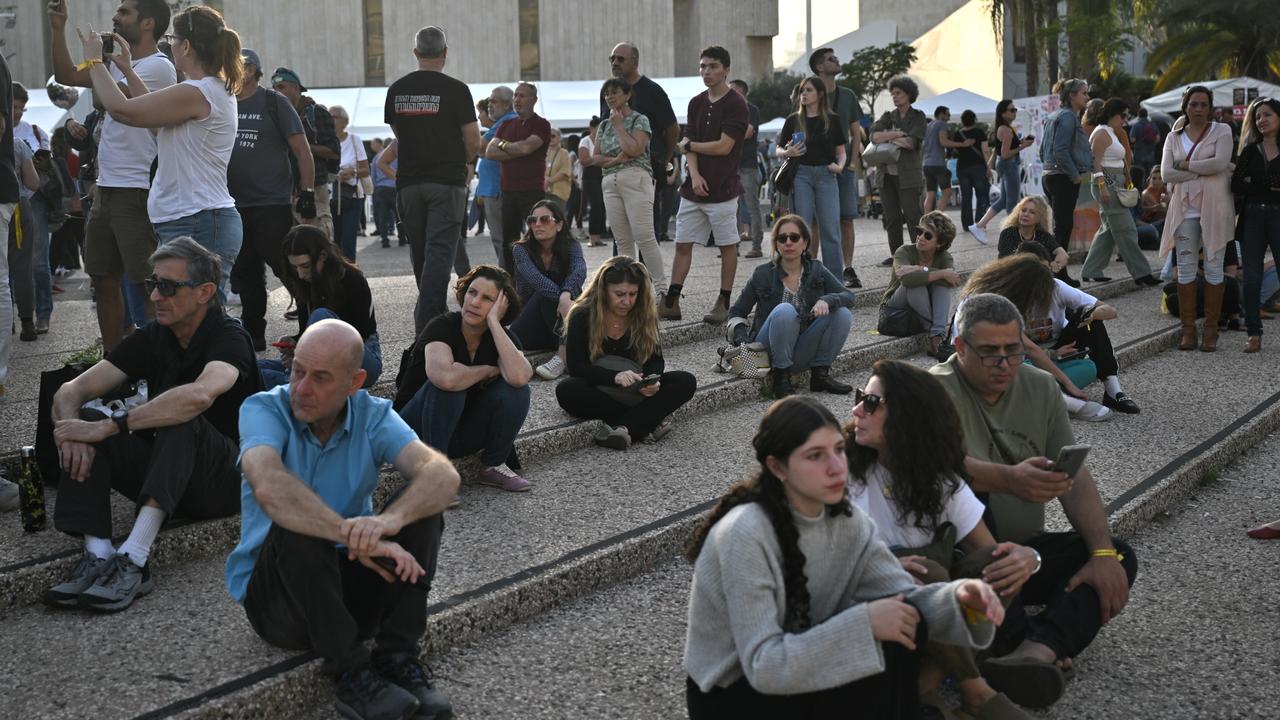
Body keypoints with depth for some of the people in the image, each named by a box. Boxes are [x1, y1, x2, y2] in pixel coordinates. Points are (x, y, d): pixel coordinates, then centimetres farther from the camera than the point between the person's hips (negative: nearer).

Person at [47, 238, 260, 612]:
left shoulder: (230, 338, -15)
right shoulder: (151, 338, 4)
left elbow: (200, 395, -38)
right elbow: (71, 391, -2)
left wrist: (107, 427, -36)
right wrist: (72, 433, -26)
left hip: (227, 480, -6)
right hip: (167, 476, 6)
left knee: (181, 421, -34)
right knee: (81, 427, -13)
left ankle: (134, 559, -44)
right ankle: (98, 556, -31)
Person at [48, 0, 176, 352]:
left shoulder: (157, 67, -12)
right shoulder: (121, 64, 16)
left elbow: (102, 98, -17)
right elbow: (67, 77, 22)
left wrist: (97, 60, 0)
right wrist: (58, 28, 14)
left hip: (136, 193, -10)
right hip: (106, 188, 10)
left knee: (149, 285, -7)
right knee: (103, 280, 14)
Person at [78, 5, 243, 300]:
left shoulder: (196, 93, -15)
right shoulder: (217, 91, 17)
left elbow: (121, 109, -11)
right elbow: (156, 113, 26)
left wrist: (94, 61, 4)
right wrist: (126, 68, 29)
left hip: (198, 226, -10)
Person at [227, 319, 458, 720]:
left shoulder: (373, 415, -5)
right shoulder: (263, 411, -13)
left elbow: (443, 476, -23)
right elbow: (269, 487, -36)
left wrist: (391, 518, -45)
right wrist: (355, 538, -45)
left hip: (353, 584, 3)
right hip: (276, 592, -3)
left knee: (419, 505, -17)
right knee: (296, 525, -33)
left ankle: (398, 657, -18)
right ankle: (351, 674, -24)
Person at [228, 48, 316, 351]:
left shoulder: (274, 102, -1)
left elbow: (302, 150, -3)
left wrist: (307, 192, -10)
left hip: (271, 204, -6)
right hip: (234, 206, 6)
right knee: (246, 274, 10)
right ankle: (253, 335, 18)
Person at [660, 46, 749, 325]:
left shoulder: (736, 104, -9)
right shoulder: (696, 103, 12)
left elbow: (723, 146, -15)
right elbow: (690, 143, 7)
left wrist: (687, 145, -3)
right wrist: (694, 173, -10)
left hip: (722, 189, -6)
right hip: (693, 188, 6)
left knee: (727, 245, 4)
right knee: (682, 244, 5)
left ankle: (724, 303, 12)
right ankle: (671, 302, 8)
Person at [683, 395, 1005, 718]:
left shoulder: (844, 517, -5)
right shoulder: (745, 534, -28)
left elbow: (902, 594, -6)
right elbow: (763, 666, -30)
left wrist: (958, 597, -27)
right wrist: (863, 622, -32)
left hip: (795, 662, 7)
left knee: (901, 625, -15)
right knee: (877, 647, -24)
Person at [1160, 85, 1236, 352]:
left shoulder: (1221, 131, 3)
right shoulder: (1174, 137, 11)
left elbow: (1220, 162, -14)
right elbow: (1166, 173, -2)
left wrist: (1186, 164, -7)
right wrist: (1204, 171, -8)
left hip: (1213, 207, -3)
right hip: (1185, 208, 3)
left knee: (1213, 267, 1)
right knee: (1186, 268, 2)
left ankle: (1211, 329, 5)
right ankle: (1188, 328, 7)